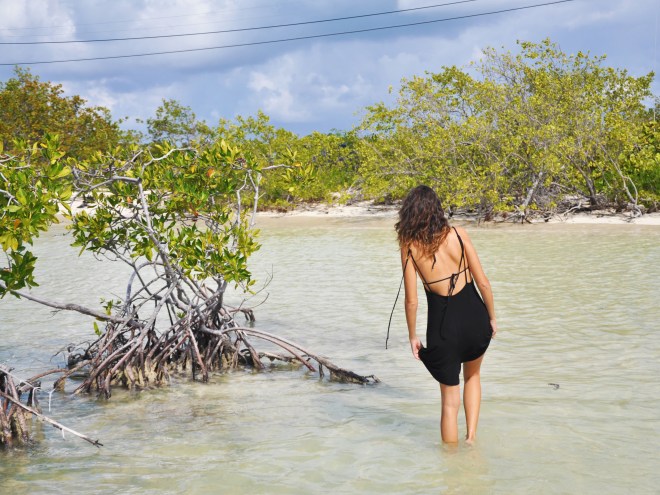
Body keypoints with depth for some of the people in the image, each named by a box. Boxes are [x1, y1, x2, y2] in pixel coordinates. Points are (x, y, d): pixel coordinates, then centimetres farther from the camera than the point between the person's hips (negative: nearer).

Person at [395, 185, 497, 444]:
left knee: (450, 400, 15)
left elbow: (412, 301, -6)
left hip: (444, 326, -2)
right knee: (472, 375, 32)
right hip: (474, 318, 2)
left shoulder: (409, 247, -6)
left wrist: (413, 336, 9)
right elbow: (483, 282, -3)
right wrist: (492, 318, 12)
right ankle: (471, 436, 24)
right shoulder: (458, 234, -4)